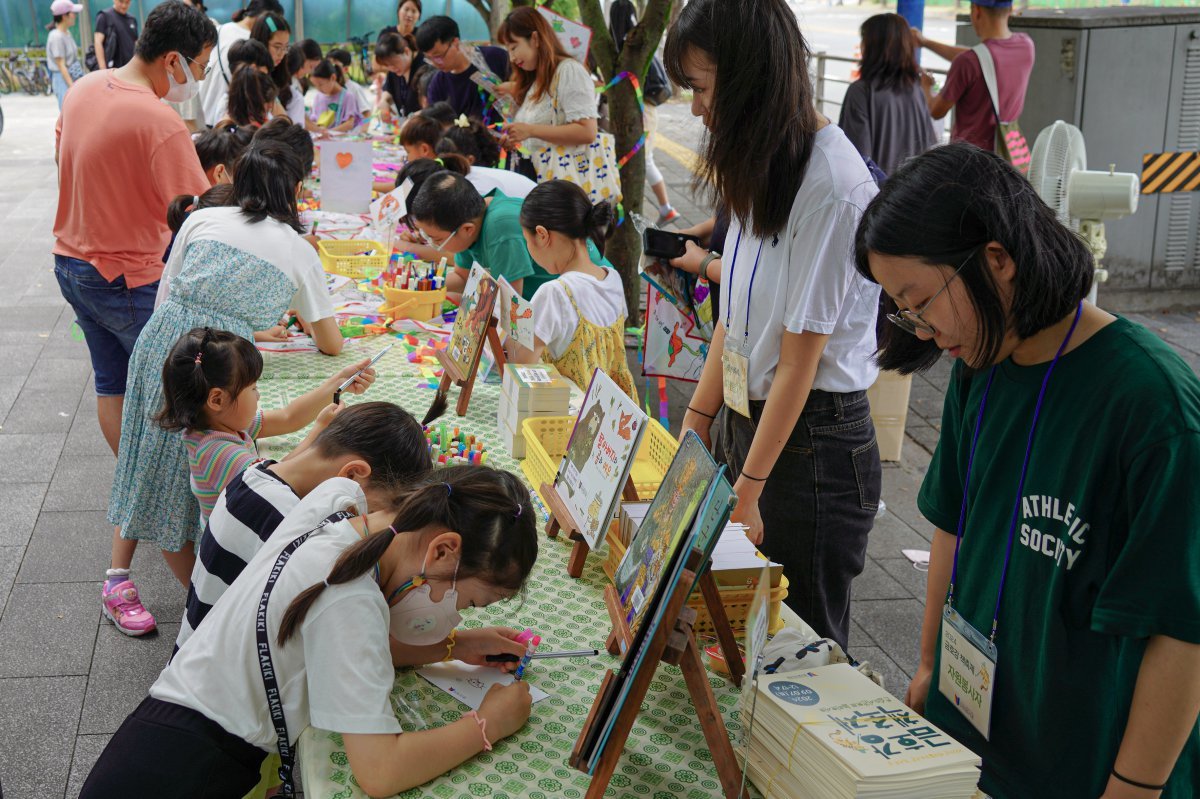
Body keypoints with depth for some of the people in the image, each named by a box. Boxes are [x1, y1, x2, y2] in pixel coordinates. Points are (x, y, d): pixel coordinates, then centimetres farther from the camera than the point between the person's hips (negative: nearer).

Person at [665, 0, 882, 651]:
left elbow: (800, 359, -19)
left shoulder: (832, 183, -21)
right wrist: (696, 426, 11)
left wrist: (748, 489, -14)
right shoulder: (763, 166, 7)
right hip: (743, 420, 8)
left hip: (811, 442, -8)